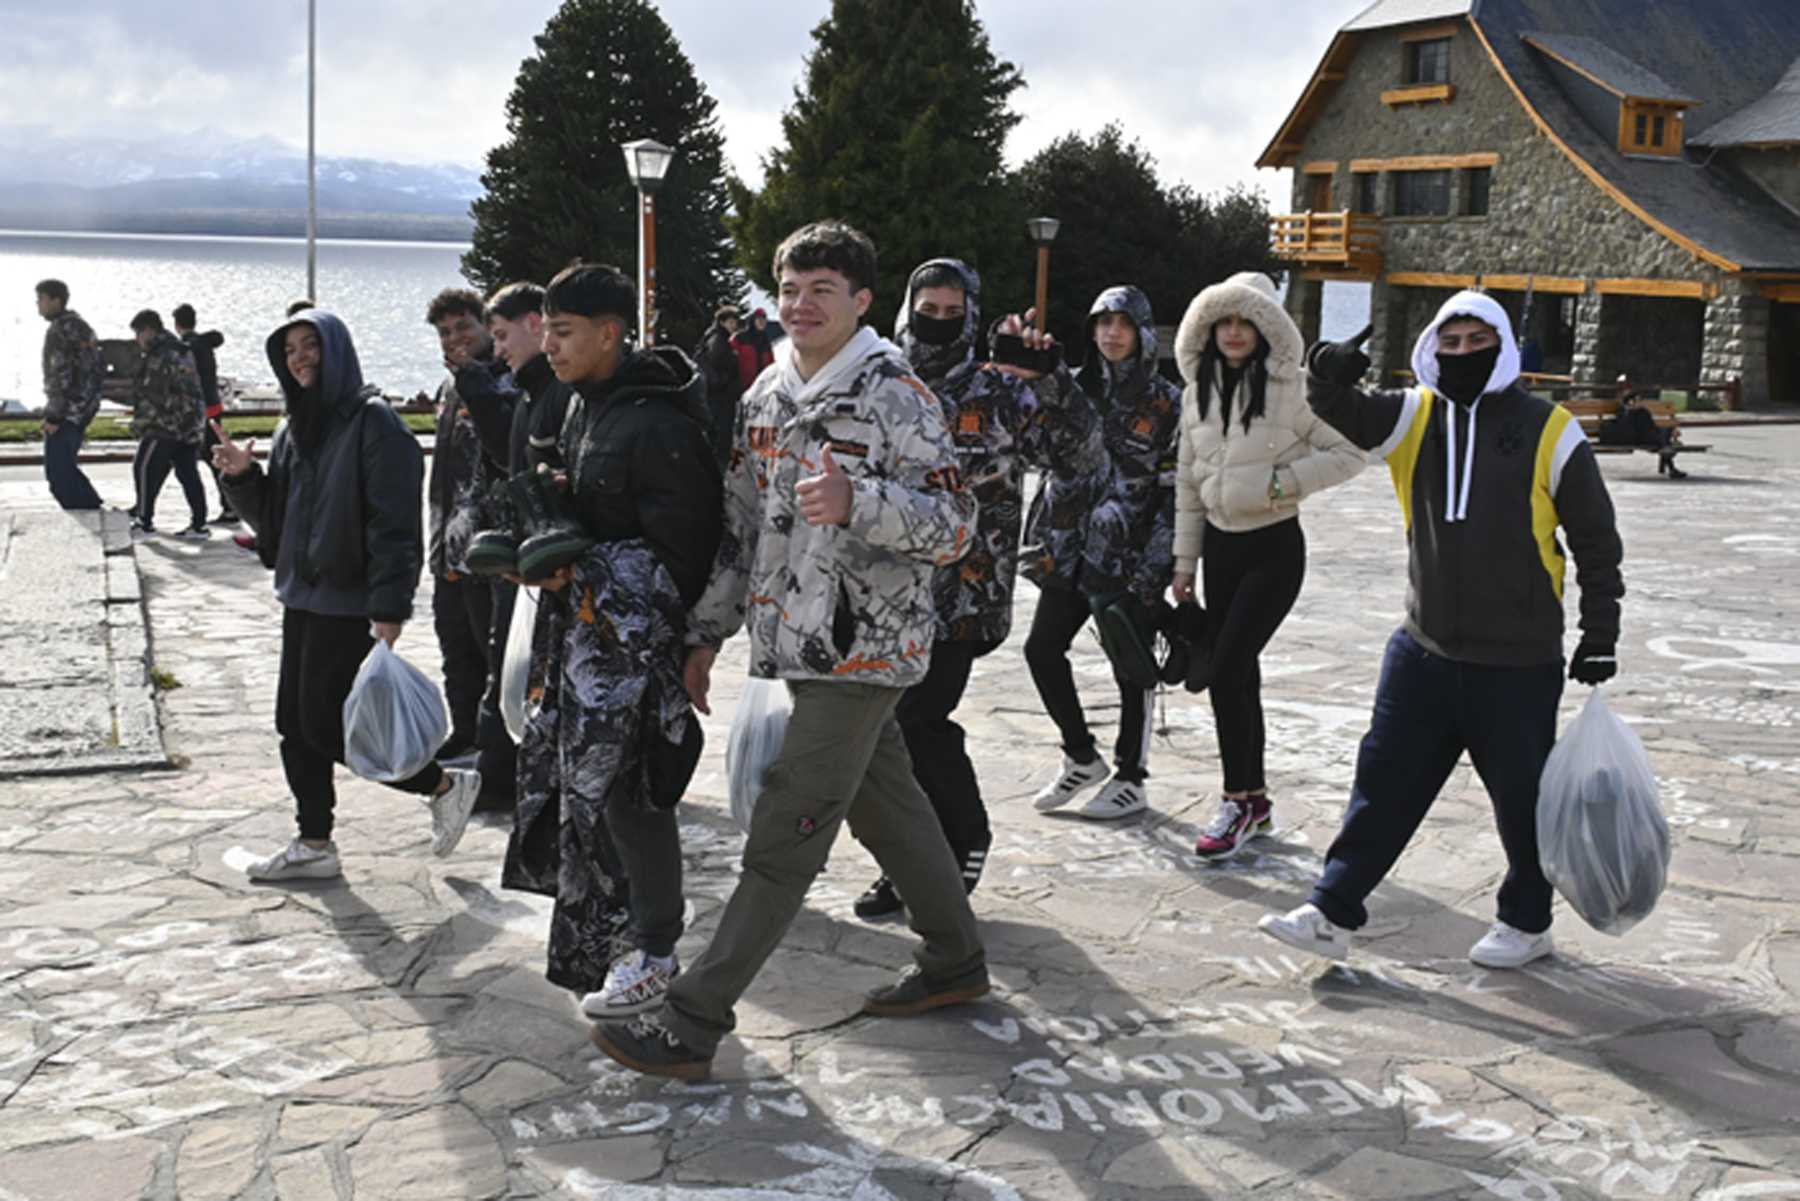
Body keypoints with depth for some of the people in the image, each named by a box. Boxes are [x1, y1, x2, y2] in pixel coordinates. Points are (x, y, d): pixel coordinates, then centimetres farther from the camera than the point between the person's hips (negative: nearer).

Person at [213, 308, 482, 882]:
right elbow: (274, 516, 19)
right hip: (305, 597, 9)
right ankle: (314, 845, 22)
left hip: (350, 602, -9)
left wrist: (389, 608, -24)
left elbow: (394, 522, -19)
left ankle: (446, 786, 9)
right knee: (295, 723, 10)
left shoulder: (372, 422, -13)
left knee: (325, 725, -6)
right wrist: (243, 476, -1)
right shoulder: (293, 429, 13)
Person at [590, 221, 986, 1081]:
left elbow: (954, 526, -15)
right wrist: (707, 632, 14)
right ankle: (955, 961, 36)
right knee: (886, 804, 19)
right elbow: (740, 522, 16)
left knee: (783, 836, -6)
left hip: (864, 646, -8)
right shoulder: (767, 395, 11)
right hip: (801, 643, 8)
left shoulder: (895, 394, -11)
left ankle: (693, 1023, -3)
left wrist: (858, 503, -31)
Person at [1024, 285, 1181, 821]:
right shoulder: (1075, 389, 7)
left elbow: (1176, 492, -5)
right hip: (1071, 549, 5)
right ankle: (1082, 758, 23)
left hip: (1127, 557, -5)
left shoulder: (1166, 404, -4)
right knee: (1042, 647, 5)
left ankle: (1131, 780, 17)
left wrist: (1155, 565, -10)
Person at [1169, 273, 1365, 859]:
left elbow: (1352, 452, -8)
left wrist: (1286, 481, -19)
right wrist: (1184, 559, 12)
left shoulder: (1291, 390, -11)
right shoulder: (1199, 391, 7)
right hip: (1219, 545, 6)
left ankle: (1239, 803, 0)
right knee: (1237, 674, 9)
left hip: (1273, 548, -6)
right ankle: (1255, 801, 21)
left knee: (1226, 671, -13)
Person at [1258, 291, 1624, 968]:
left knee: (1523, 799, 10)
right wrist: (1330, 374, -35)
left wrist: (1599, 639, -1)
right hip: (1424, 653, 3)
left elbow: (1597, 542, 0)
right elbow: (1342, 410, -11)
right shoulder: (1414, 417, 3)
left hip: (1519, 664, -3)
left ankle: (1527, 923, 30)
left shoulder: (1550, 432, -5)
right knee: (1384, 784, 7)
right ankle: (1333, 914, 14)